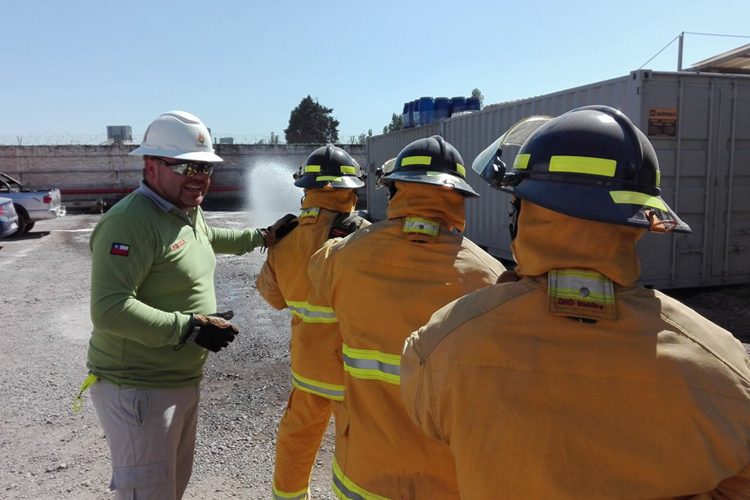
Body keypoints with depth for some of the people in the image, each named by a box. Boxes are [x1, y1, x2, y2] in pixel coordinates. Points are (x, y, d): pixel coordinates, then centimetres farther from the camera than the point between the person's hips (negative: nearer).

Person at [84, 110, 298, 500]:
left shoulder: (188, 211, 8)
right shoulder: (130, 221, -23)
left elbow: (209, 238, 31)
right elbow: (109, 309, -31)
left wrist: (263, 236, 27)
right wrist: (191, 328, -29)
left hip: (183, 381, 10)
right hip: (138, 390, -10)